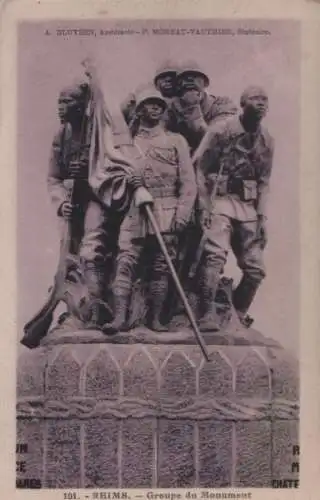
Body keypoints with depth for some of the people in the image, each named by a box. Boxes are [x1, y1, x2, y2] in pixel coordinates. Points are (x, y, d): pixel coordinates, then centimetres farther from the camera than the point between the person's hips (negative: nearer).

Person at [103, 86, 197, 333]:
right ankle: (120, 317, -12)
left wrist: (183, 212, -6)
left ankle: (156, 319, 7)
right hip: (134, 211, 1)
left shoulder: (176, 141, 13)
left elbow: (188, 181, 6)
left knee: (162, 266, 0)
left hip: (167, 213, -1)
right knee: (126, 261, -11)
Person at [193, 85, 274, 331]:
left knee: (256, 268, 3)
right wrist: (205, 207, -12)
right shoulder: (221, 130, -4)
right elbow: (200, 169, -5)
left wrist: (262, 216, 6)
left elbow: (264, 182, 15)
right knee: (215, 254, -24)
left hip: (248, 207, 5)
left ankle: (238, 314, 21)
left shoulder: (267, 140, 10)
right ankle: (208, 313, -16)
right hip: (220, 200, -5)